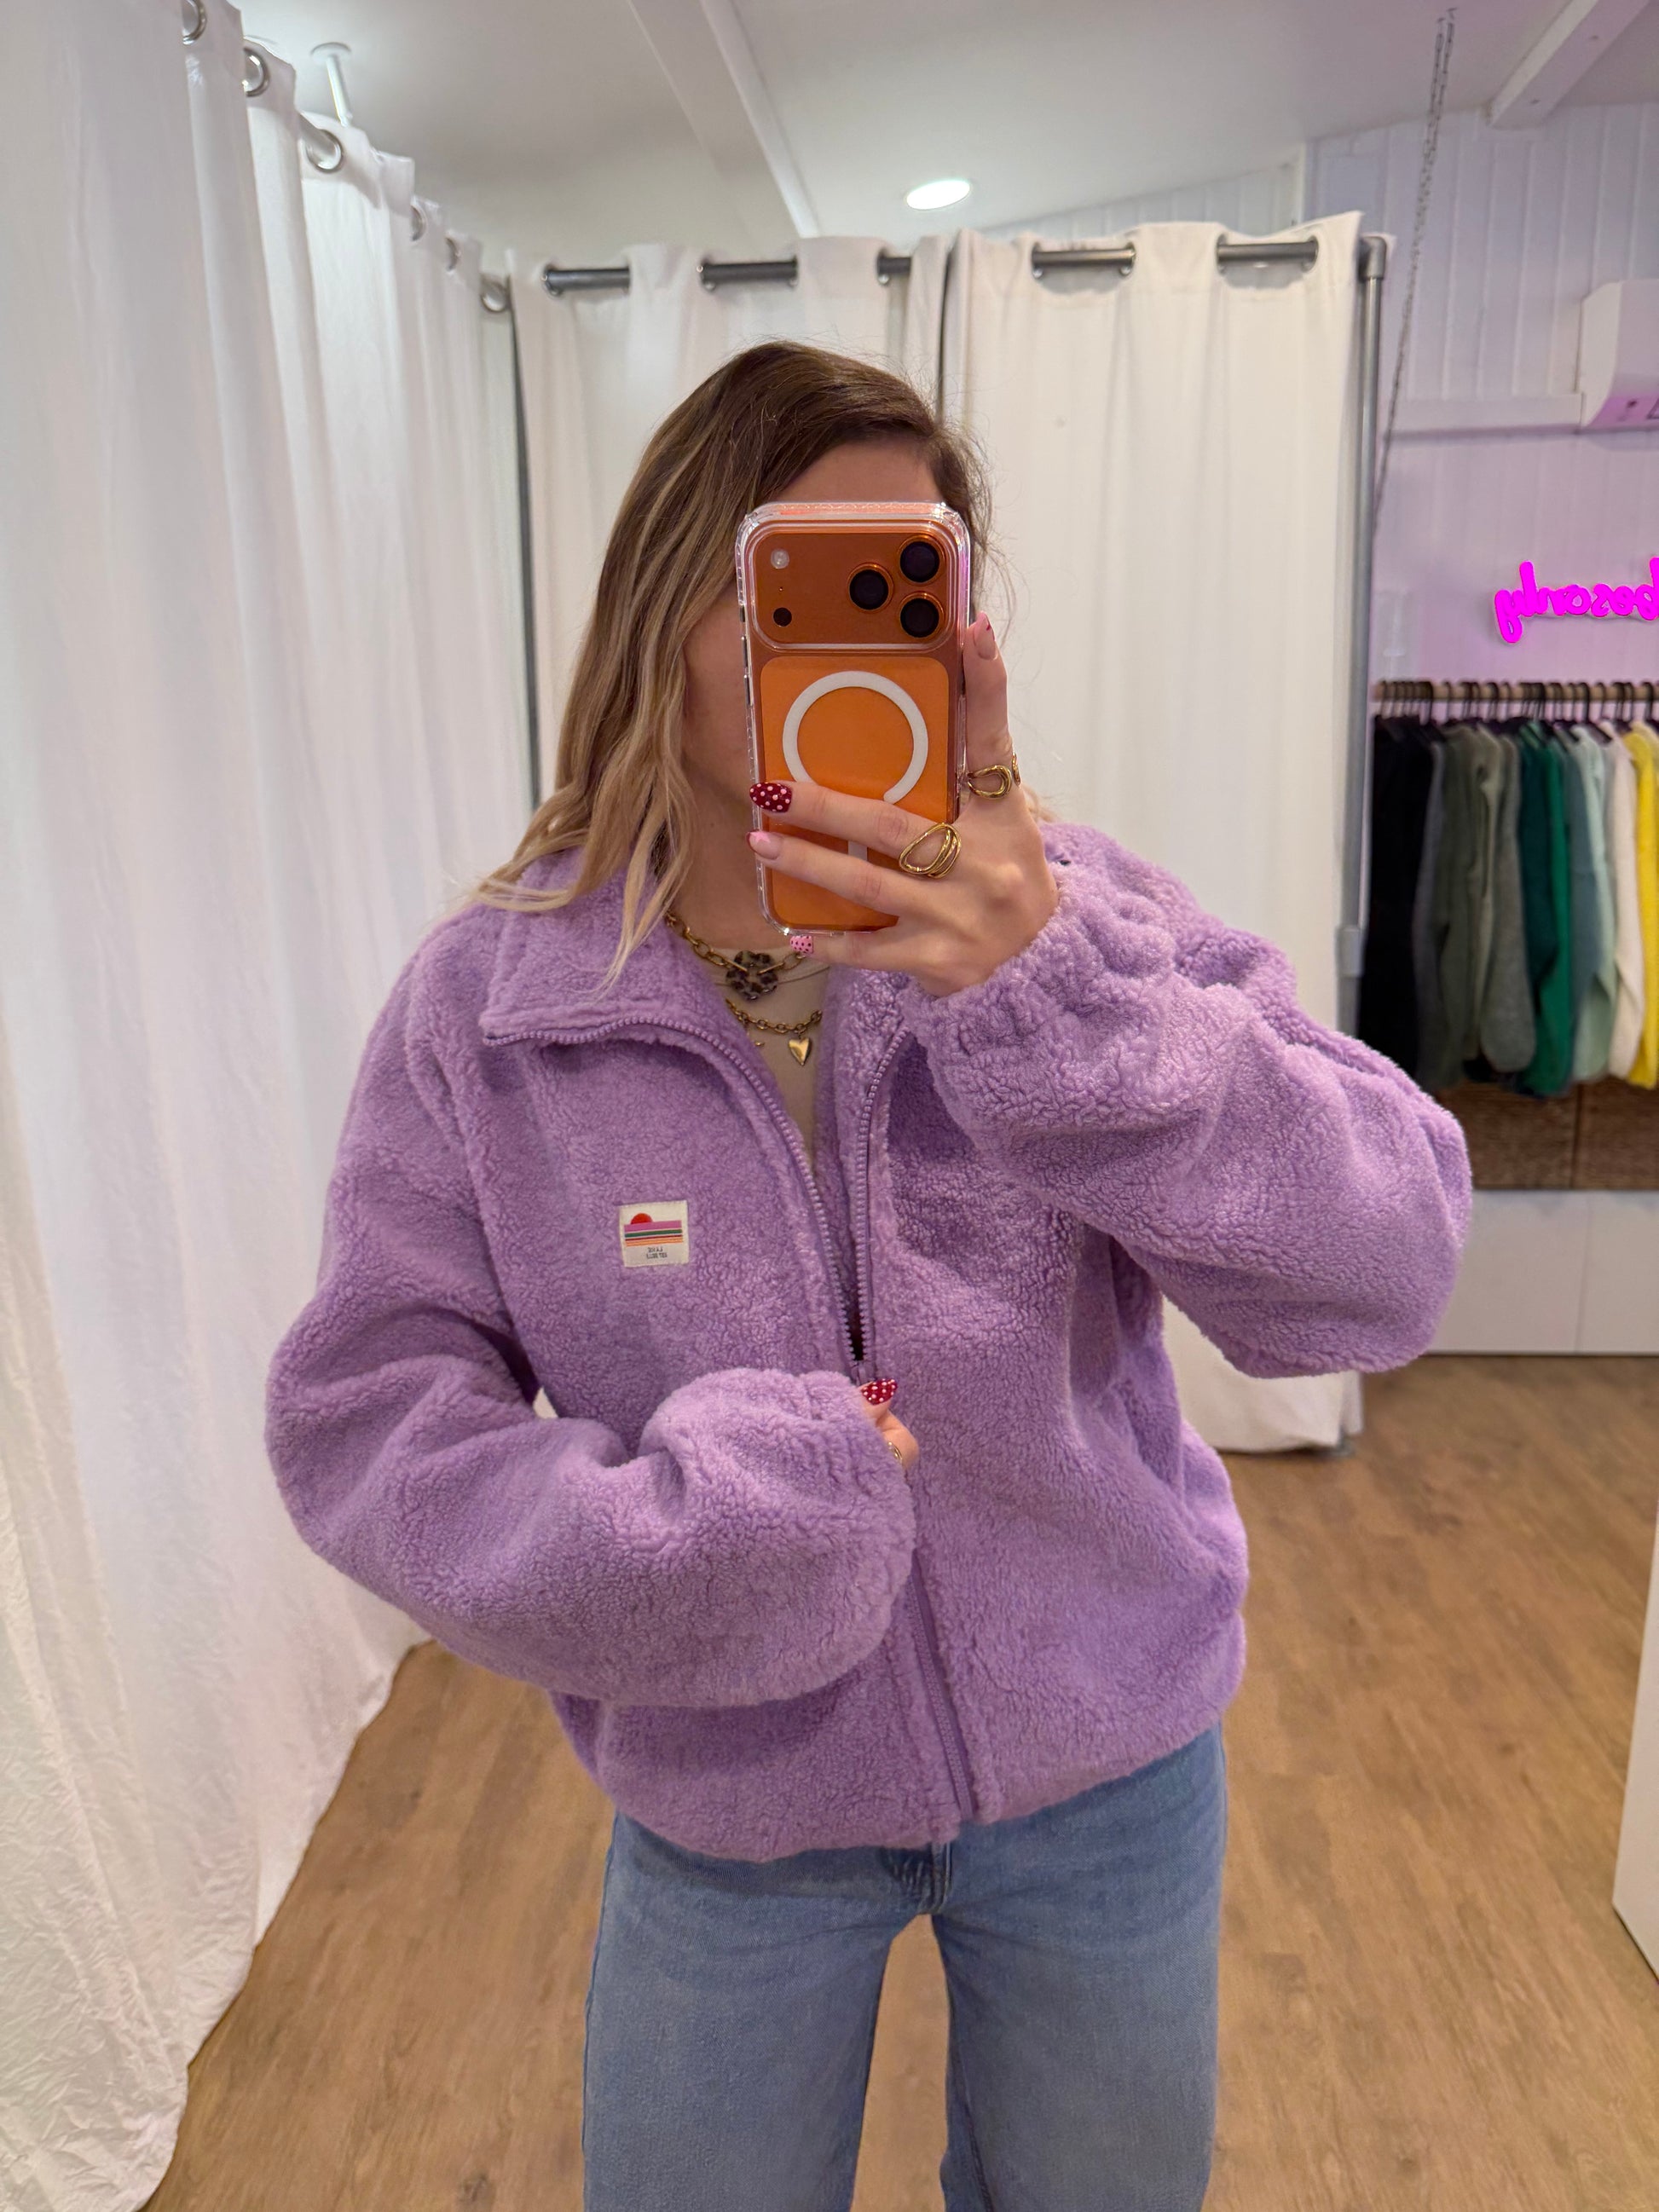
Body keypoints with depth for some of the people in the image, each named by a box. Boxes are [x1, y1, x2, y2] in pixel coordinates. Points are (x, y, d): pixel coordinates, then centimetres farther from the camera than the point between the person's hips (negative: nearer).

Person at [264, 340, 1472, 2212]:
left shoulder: (1071, 916, -16)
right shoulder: (488, 1000, -14)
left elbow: (1385, 1277, -22)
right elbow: (361, 1408, -11)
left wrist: (1054, 1001, -35)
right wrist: (663, 1546, -26)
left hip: (1109, 1777, 1)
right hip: (726, 1811, 0)